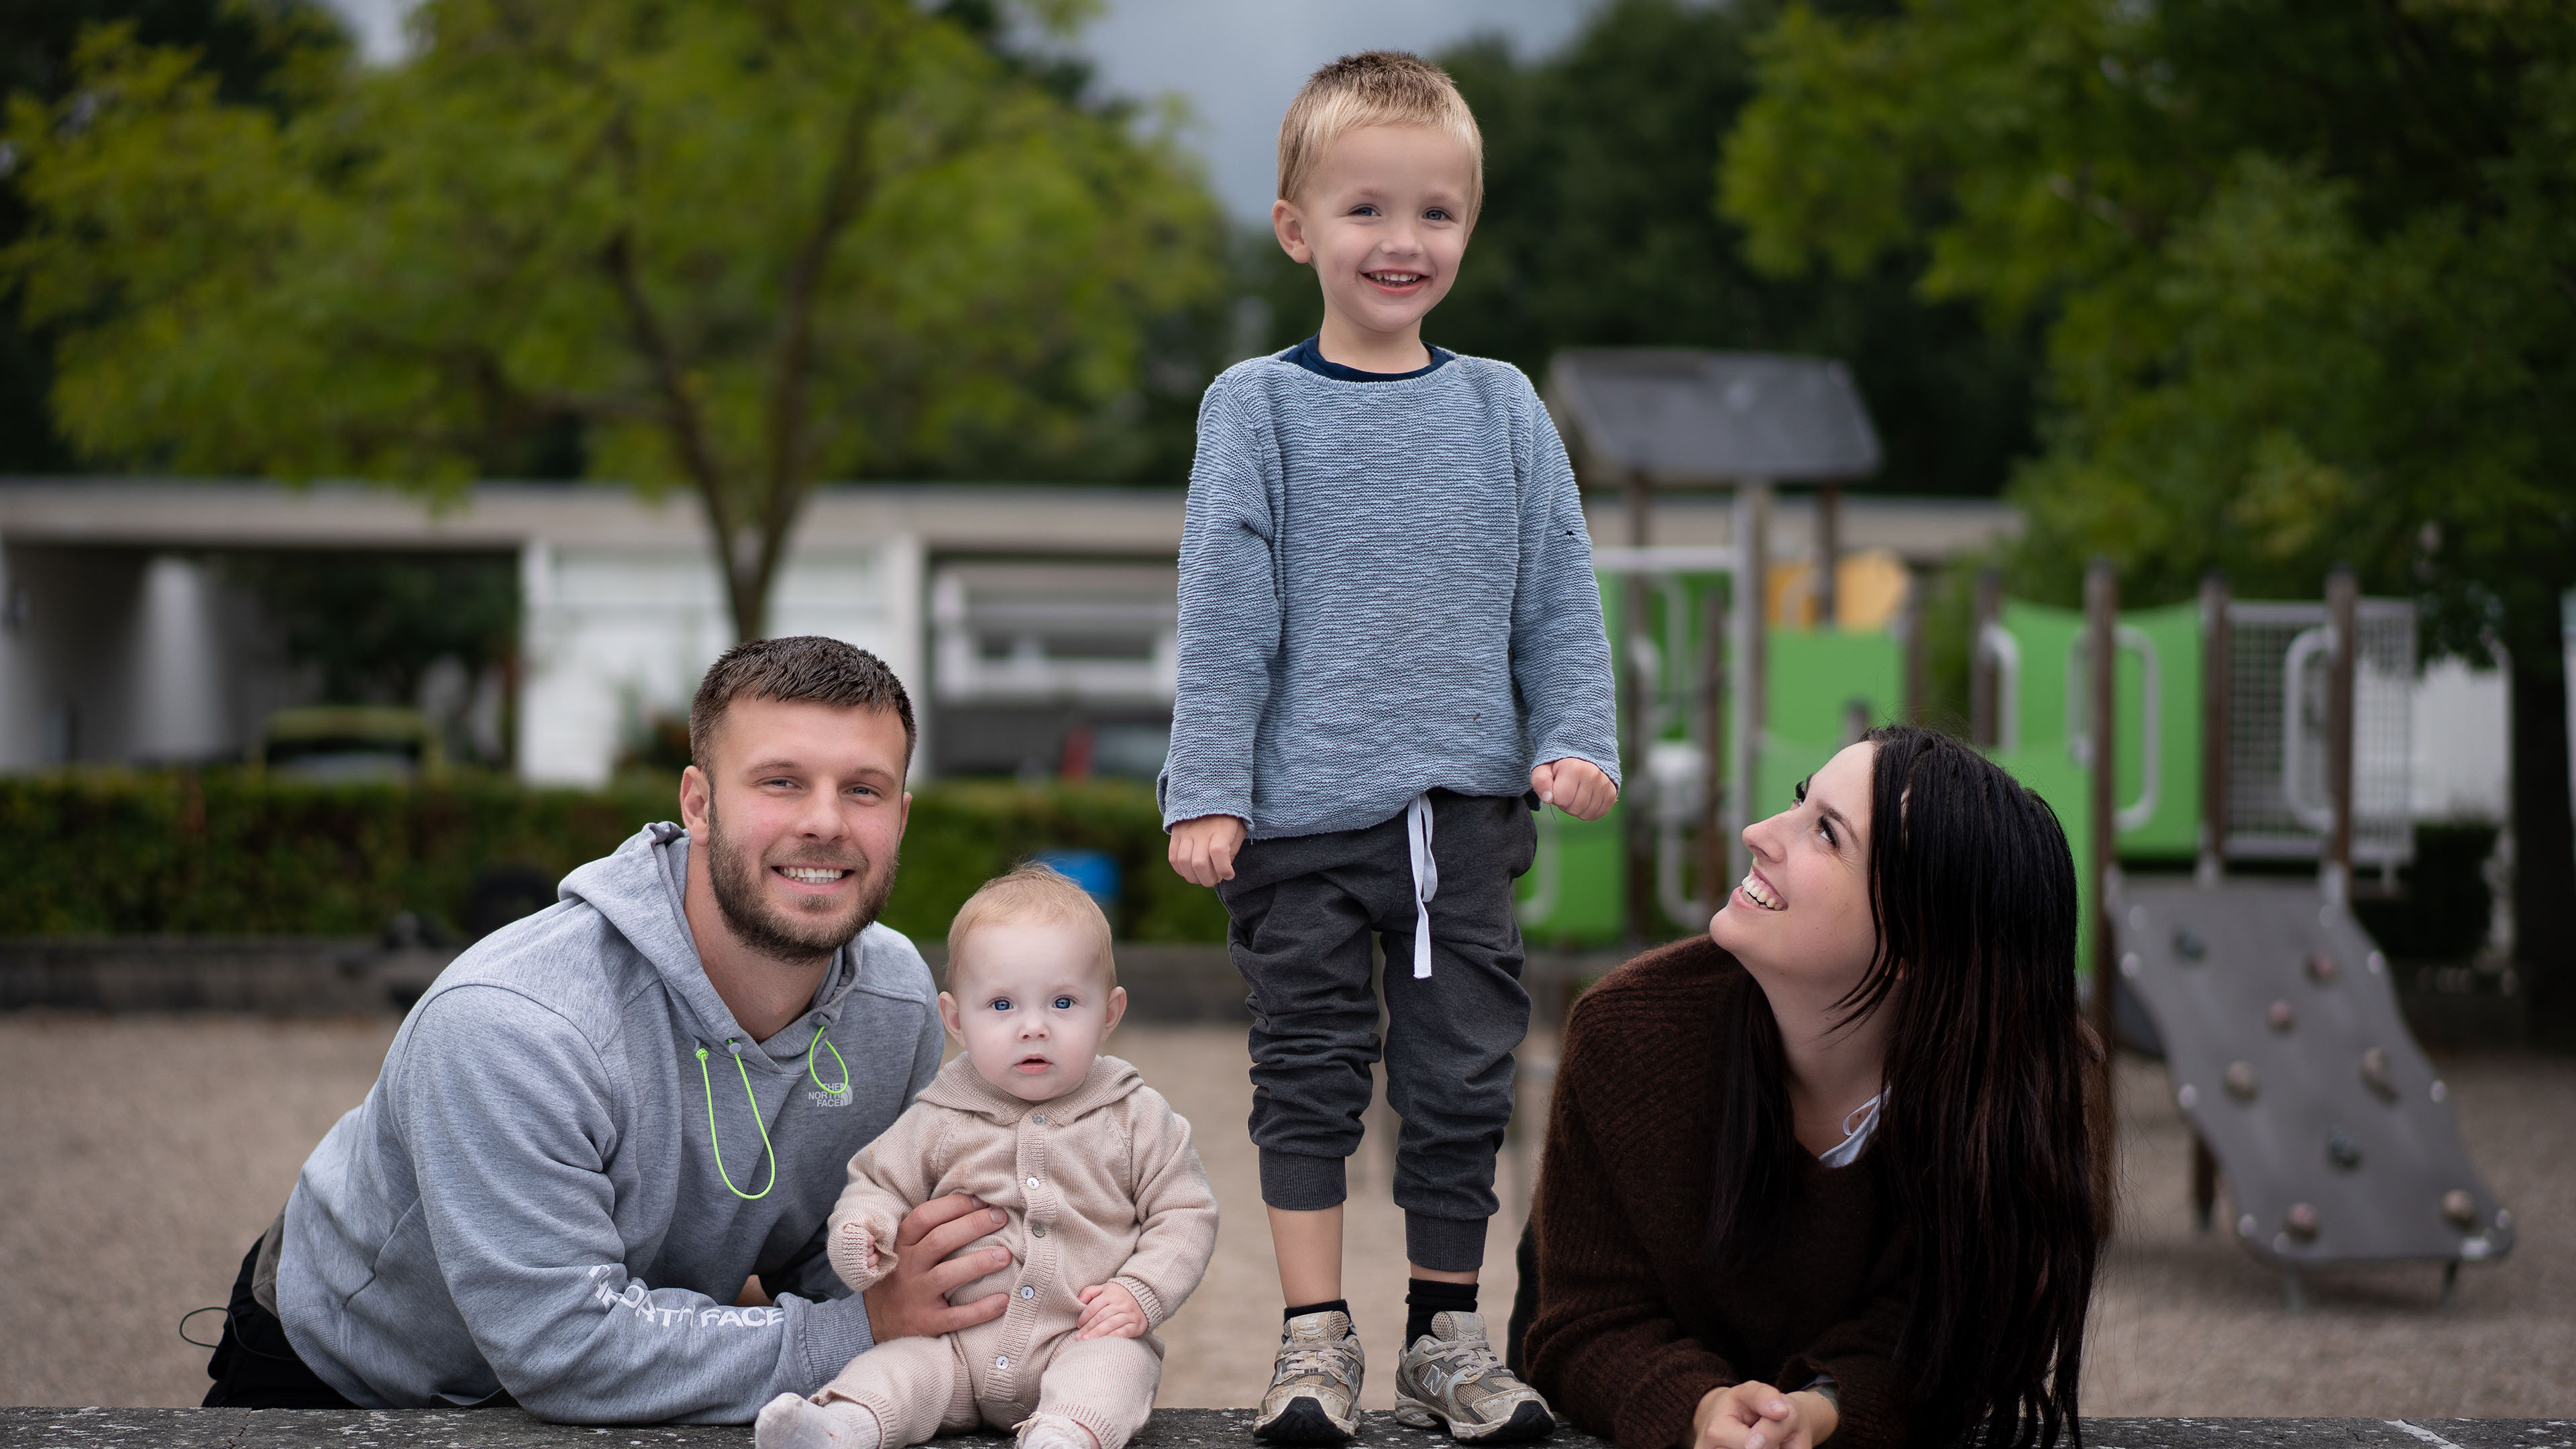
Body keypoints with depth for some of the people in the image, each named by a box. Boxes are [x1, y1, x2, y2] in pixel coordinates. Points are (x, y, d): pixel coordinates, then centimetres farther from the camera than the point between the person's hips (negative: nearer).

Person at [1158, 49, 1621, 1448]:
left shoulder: (1501, 408, 8)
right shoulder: (1256, 407, 0)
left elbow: (1559, 595, 10)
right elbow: (1222, 610, -2)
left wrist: (1578, 741, -2)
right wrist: (1205, 792, -7)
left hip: (1465, 803, 2)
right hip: (1303, 807, -2)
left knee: (1463, 1071, 6)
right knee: (1309, 1069, 1)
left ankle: (1444, 1334, 17)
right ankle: (1315, 1335, 8)